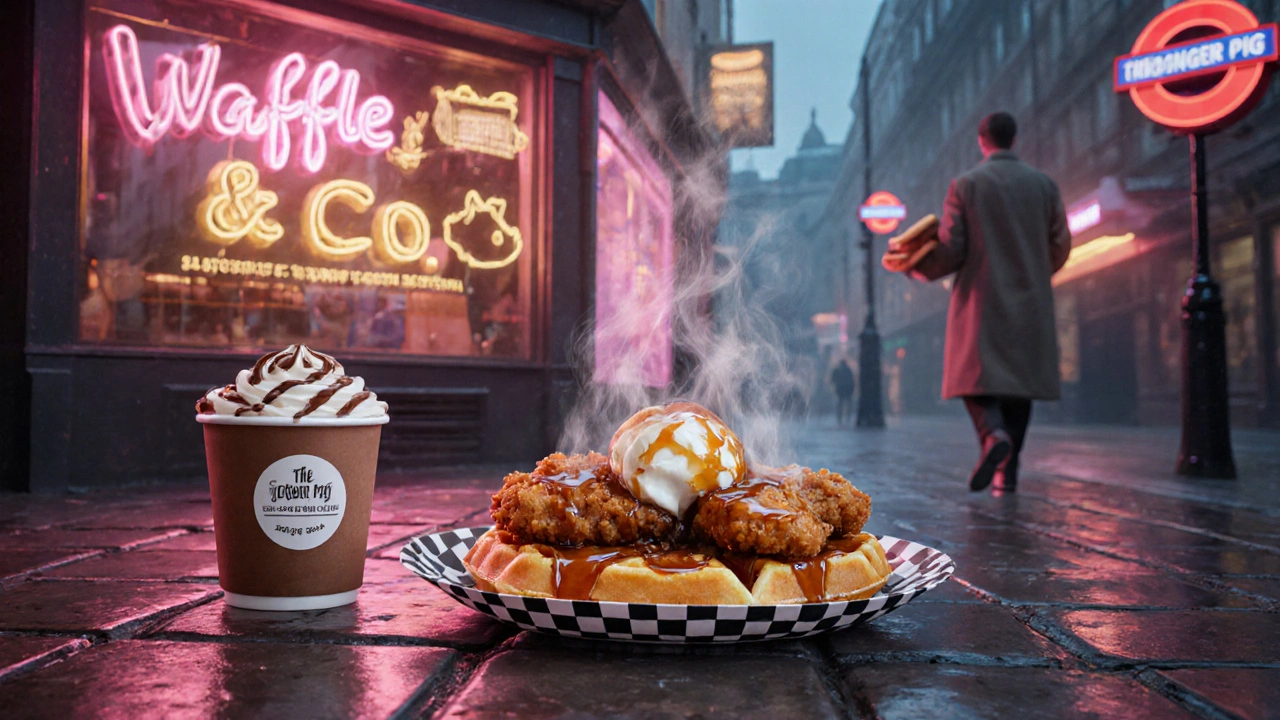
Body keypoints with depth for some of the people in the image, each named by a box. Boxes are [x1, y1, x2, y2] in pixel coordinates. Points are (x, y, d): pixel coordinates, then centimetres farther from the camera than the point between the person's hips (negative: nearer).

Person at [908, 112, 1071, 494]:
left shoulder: (965, 185, -2)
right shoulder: (1044, 185, 8)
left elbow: (951, 250, -6)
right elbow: (1060, 247, 10)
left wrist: (918, 267, 12)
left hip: (982, 298, -3)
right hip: (1030, 302, 3)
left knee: (976, 377, 0)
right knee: (1018, 379, 8)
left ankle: (994, 435, -29)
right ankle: (1007, 471, 6)